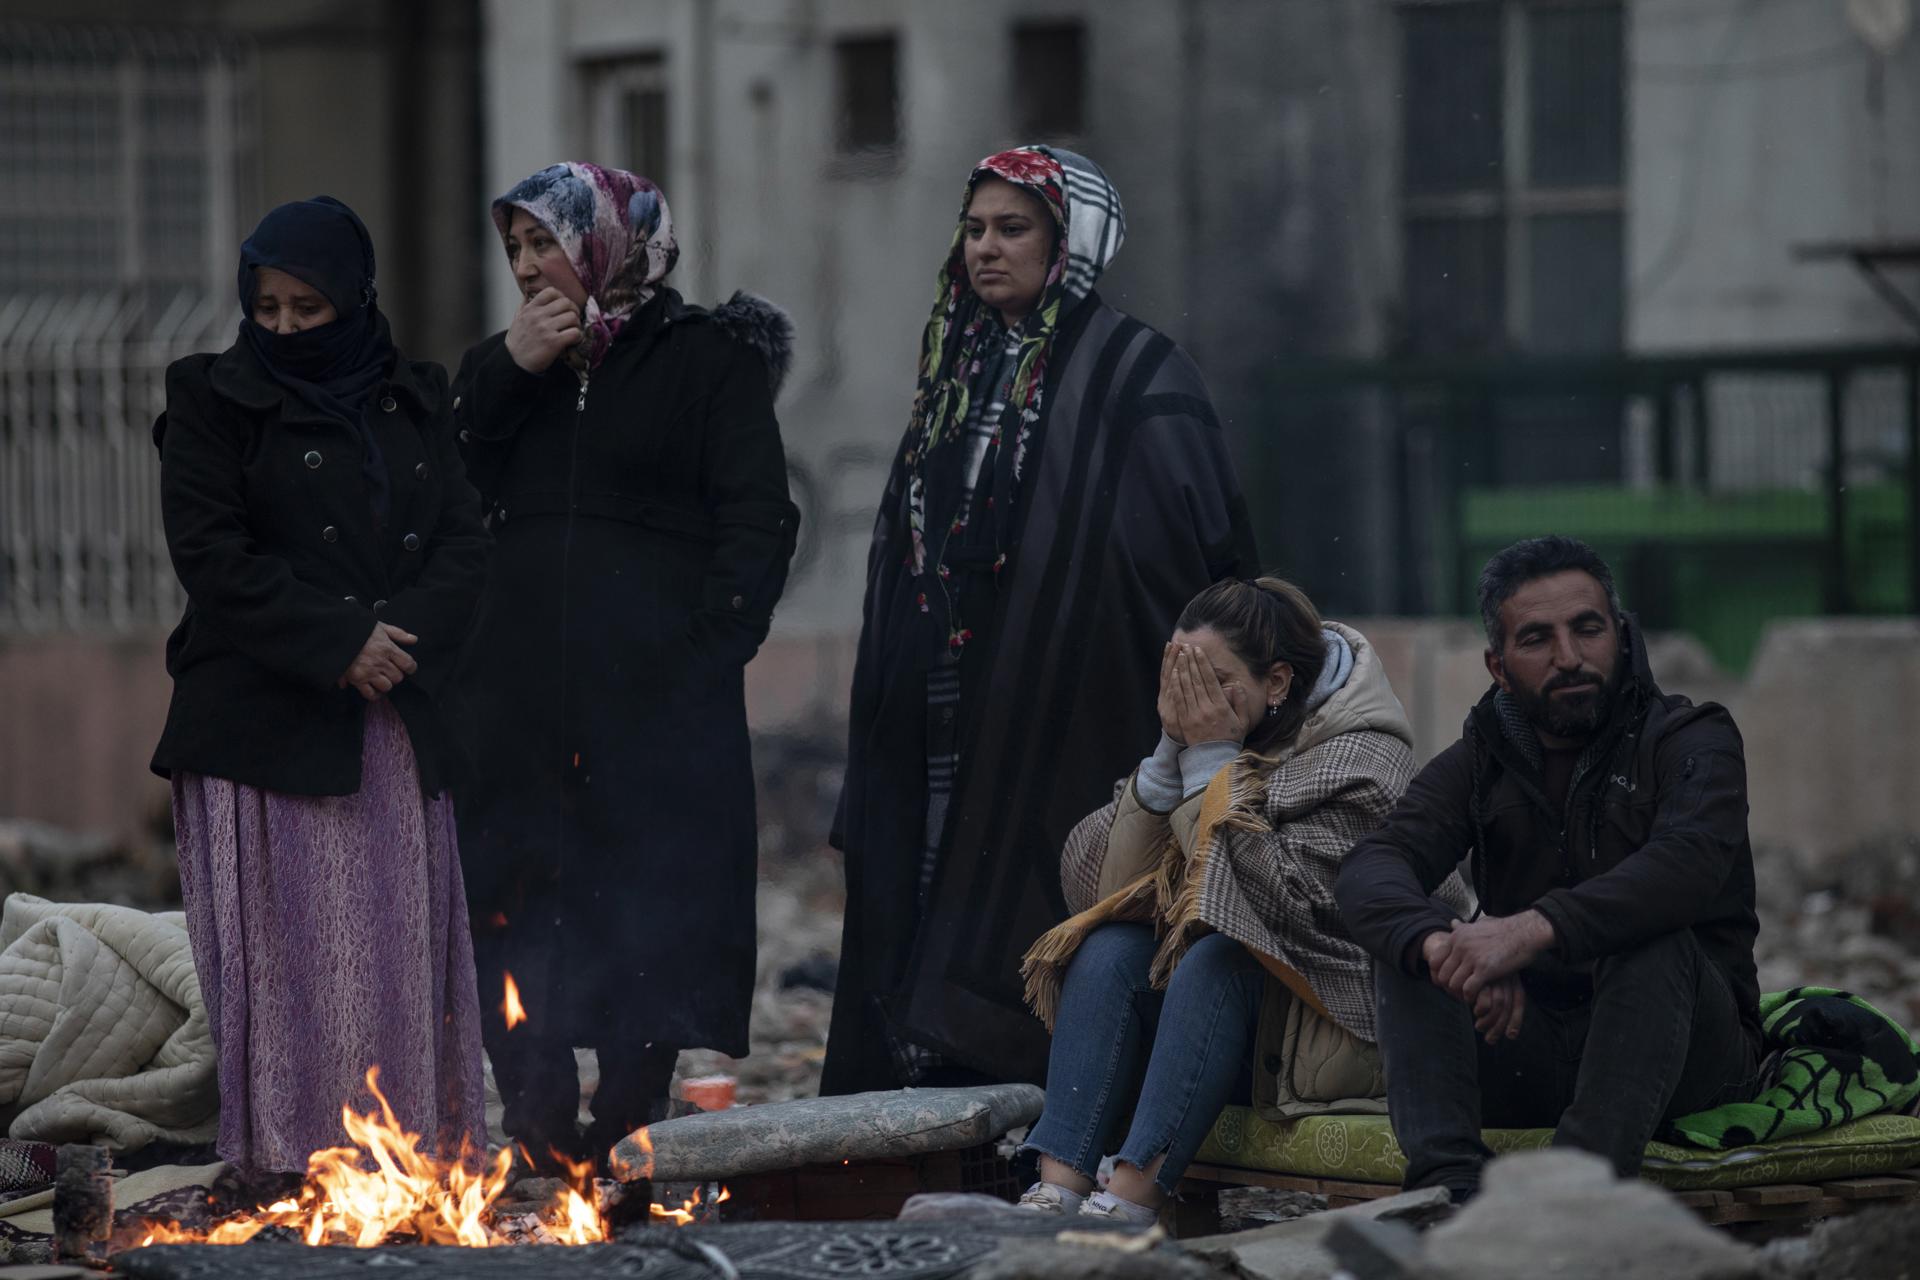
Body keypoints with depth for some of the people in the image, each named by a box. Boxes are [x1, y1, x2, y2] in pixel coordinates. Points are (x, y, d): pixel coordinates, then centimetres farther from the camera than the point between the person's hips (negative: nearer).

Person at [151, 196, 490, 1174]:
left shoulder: (414, 403, 14)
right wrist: (336, 640, -15)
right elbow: (209, 553, -7)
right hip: (262, 719, -4)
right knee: (283, 942, -7)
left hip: (396, 721, 4)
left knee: (398, 940, 1)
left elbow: (463, 543, 8)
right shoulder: (216, 402, 2)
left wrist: (399, 636, -11)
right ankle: (284, 1161, -6)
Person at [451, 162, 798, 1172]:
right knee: (509, 922, 0)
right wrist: (507, 373, -1)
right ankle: (542, 1153, 5)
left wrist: (702, 652, -13)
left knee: (648, 918, -4)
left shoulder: (708, 360, 3)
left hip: (656, 705, -4)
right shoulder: (508, 371, 19)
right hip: (516, 700, 5)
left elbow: (757, 521, -3)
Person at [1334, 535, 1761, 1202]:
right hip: (1527, 1058, 4)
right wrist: (1440, 942, -36)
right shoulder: (1477, 765, 9)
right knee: (1409, 943, -16)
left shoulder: (1689, 739, -3)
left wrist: (1536, 928, -41)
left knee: (1654, 941, -32)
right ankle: (1446, 1183, -36)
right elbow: (1371, 870, -11)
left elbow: (1688, 862, -26)